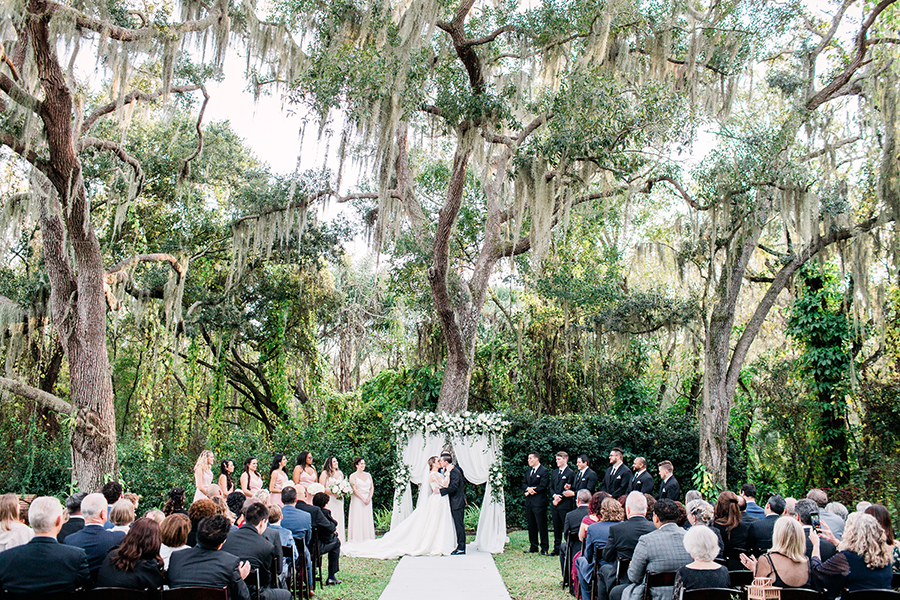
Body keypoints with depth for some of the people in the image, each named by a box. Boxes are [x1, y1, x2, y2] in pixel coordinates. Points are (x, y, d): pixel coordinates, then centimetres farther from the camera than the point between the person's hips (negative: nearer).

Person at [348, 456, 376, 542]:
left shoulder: (368, 475, 13)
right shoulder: (353, 476, -1)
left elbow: (372, 487, 9)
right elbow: (354, 489, -9)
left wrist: (369, 498, -7)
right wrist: (363, 499, -15)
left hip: (368, 500, 5)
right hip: (357, 500, -5)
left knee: (368, 521, 3)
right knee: (358, 521, -6)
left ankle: (368, 541, 6)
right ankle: (357, 541, -4)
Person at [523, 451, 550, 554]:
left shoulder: (544, 471, -7)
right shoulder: (528, 471, 17)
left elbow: (542, 486, -14)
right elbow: (524, 484, 15)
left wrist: (530, 491, -9)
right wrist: (528, 488, -8)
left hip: (539, 502, -7)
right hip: (529, 502, 8)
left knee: (541, 526, -4)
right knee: (531, 525, 12)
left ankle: (544, 548, 3)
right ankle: (533, 546, 21)